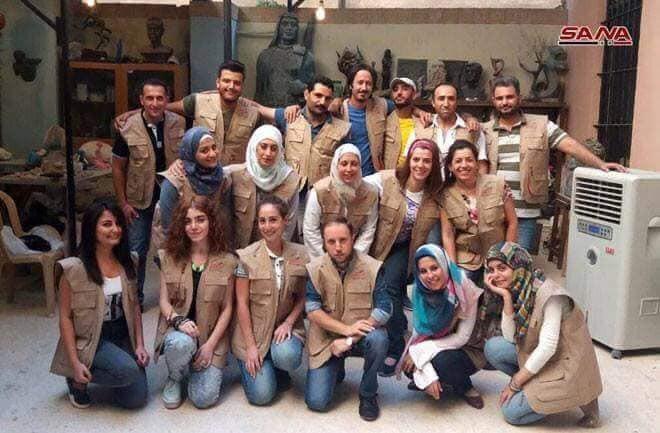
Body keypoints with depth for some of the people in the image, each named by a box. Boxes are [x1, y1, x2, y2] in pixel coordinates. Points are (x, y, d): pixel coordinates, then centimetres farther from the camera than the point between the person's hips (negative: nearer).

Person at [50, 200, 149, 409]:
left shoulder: (127, 262, 0)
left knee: (136, 399, -5)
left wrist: (140, 344, -1)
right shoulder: (74, 269, -15)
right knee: (128, 370, -30)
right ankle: (77, 379, 0)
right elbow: (65, 317, -11)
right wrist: (75, 363, -14)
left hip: (123, 336, 5)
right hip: (89, 340, -5)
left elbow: (135, 306, 6)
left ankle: (106, 371, 25)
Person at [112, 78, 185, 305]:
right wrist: (123, 203, -7)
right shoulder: (128, 129, -13)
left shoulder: (178, 124, -8)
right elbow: (118, 168, -5)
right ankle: (135, 297, 25)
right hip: (140, 200, -2)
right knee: (137, 250, 7)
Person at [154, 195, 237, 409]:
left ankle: (197, 366, 21)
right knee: (181, 343, -37)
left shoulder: (227, 261, -1)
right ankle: (174, 379, -1)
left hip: (212, 336, 0)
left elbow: (227, 308, -1)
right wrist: (178, 320, -20)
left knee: (204, 398, -15)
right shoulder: (170, 258, 4)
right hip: (177, 329, 0)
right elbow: (164, 301, 1)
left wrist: (210, 344, -10)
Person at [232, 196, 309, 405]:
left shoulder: (300, 255, -3)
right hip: (254, 329, -1)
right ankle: (251, 364, 22)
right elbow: (242, 303, -9)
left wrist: (288, 323, -14)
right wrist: (250, 346, -12)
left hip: (285, 326, 2)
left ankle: (277, 369, 6)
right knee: (261, 395, -11)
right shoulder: (247, 257, -10)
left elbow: (302, 297, 4)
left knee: (287, 357, -32)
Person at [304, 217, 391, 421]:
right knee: (316, 402, -11)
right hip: (326, 340, 1)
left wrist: (350, 339, -22)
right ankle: (336, 370, 24)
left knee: (378, 339, -35)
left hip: (360, 337, 0)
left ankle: (368, 394, -6)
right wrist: (347, 328, -25)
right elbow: (312, 311, -13)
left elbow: (384, 309, -17)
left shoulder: (371, 268, -12)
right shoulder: (315, 269, -9)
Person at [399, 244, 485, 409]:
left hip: (465, 351, -1)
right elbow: (418, 335, -15)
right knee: (411, 368, -28)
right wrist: (428, 376, -27)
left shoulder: (464, 288, -22)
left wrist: (422, 351, -24)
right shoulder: (420, 293, -14)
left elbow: (462, 337, -19)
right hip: (435, 350, 2)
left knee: (442, 360, -31)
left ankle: (466, 388, 0)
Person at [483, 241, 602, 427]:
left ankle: (575, 396, 3)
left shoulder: (548, 294, -25)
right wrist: (506, 297, -19)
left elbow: (547, 347, -27)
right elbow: (510, 337, -8)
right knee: (493, 347, -11)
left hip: (566, 363, -7)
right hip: (538, 357, 7)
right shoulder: (516, 291, -2)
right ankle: (533, 387, 4)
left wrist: (514, 383, -19)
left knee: (512, 412, -10)